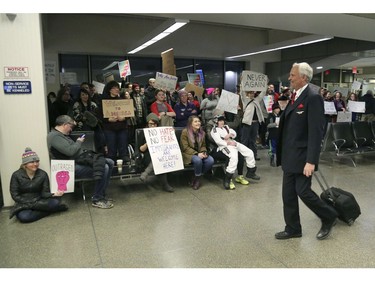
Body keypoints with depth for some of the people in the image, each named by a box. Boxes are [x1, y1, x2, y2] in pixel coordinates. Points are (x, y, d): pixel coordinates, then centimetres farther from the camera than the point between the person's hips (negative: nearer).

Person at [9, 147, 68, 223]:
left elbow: (44, 193, -4)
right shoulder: (16, 175, -5)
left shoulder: (43, 174, -2)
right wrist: (31, 203, -19)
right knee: (23, 217, -36)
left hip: (39, 201, 3)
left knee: (55, 202, -29)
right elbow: (15, 195, -6)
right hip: (23, 203, -3)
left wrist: (54, 194, -27)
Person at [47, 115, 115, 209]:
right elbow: (70, 151, -26)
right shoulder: (54, 136, -15)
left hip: (81, 159, 11)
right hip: (73, 167, -11)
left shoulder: (61, 134, 18)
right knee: (104, 168, -26)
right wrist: (79, 142, -10)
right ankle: (96, 200, -13)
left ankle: (101, 195, 7)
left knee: (110, 163, 4)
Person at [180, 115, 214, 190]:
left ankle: (196, 178, -6)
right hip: (188, 154, -6)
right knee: (198, 160, -37)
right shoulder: (185, 132, -9)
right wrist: (197, 154, -23)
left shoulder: (202, 132, 10)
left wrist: (204, 152, -9)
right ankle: (196, 179, -10)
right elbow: (185, 147, -13)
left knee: (210, 160, -22)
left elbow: (203, 145, 16)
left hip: (199, 153, 6)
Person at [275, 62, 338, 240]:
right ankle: (293, 229, 25)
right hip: (290, 156, 9)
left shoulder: (313, 98, -15)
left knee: (303, 191, 0)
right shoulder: (296, 96, 12)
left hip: (302, 156, -8)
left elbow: (316, 131, -20)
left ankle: (329, 217, 26)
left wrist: (311, 161, -24)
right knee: (288, 194, 11)